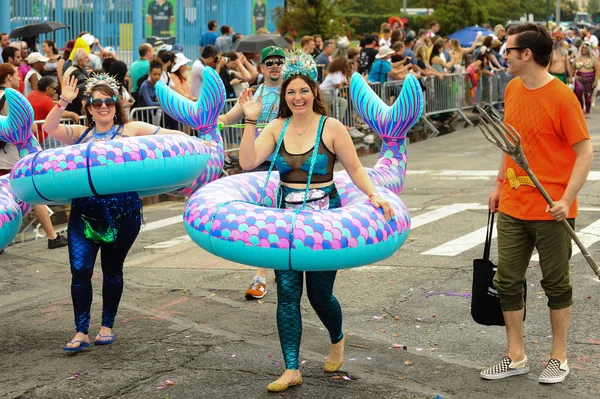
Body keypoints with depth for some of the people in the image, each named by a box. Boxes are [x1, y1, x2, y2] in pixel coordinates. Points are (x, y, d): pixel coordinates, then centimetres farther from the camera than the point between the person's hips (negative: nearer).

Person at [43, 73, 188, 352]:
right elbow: (50, 128, -1)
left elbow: (170, 135, -2)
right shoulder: (80, 134, 11)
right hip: (84, 214, 2)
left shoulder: (131, 130, 1)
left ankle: (107, 327, 27)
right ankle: (81, 332, 3)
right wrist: (63, 102, -12)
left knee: (112, 270, 11)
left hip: (122, 214, -2)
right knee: (80, 270, -6)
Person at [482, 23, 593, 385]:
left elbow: (585, 152, -14)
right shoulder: (513, 90, 6)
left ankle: (559, 359, 20)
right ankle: (517, 357, 20)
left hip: (551, 210, -6)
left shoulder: (562, 97, -15)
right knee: (508, 282, 8)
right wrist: (500, 185, 16)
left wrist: (567, 199, -22)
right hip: (512, 207, 7)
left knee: (556, 283, 7)